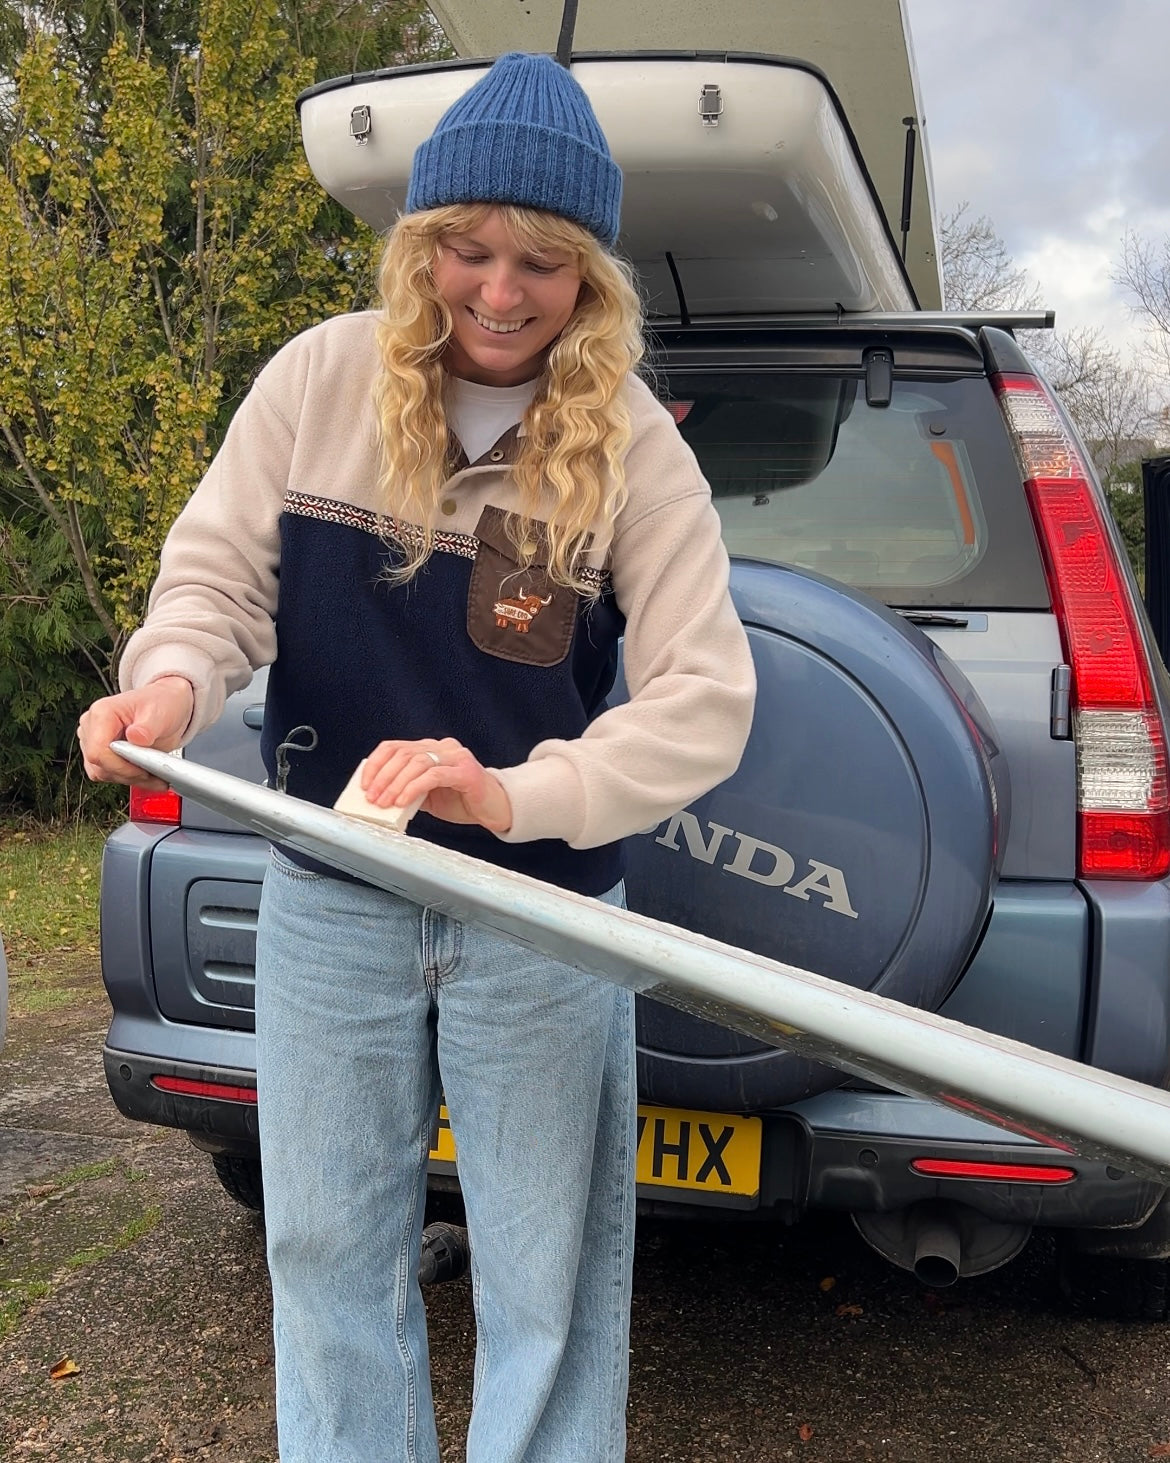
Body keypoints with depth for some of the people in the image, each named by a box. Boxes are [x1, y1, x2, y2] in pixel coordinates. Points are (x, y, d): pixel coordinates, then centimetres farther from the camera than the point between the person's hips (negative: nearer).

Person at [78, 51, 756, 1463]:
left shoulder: (633, 447, -10)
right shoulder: (321, 379, -6)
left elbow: (706, 696, -16)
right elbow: (218, 571, -2)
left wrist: (516, 795, -30)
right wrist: (173, 679, -24)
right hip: (328, 906, 2)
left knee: (544, 1283, 11)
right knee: (327, 1247, 17)